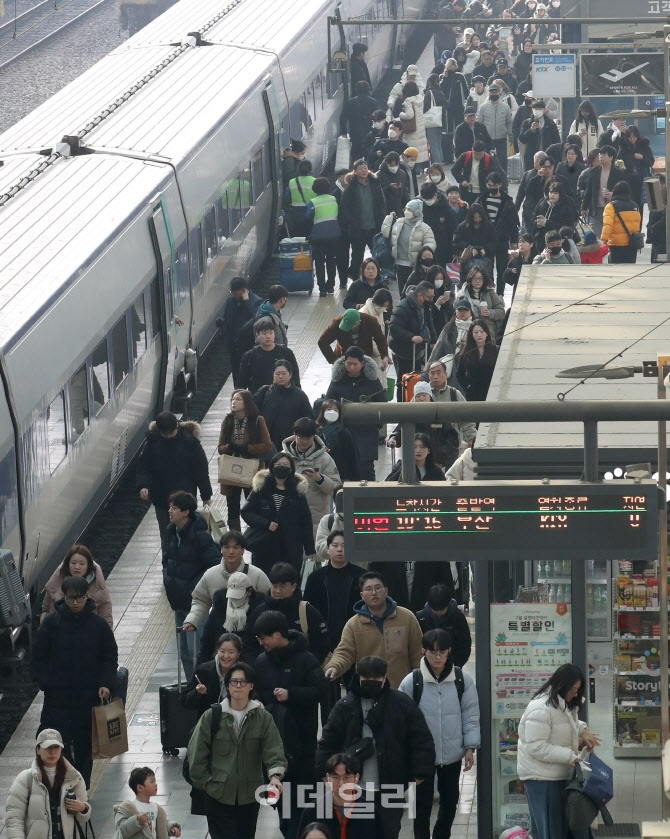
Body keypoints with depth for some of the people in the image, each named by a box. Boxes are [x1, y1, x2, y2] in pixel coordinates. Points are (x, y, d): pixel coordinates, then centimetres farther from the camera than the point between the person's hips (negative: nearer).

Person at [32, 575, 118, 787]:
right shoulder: (52, 622, -1)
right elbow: (38, 656, 4)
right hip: (57, 694, -1)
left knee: (84, 742, 8)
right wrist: (45, 682, -7)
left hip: (88, 694, 1)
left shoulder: (98, 624, 0)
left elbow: (110, 657, 6)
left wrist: (106, 684, -7)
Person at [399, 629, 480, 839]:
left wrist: (470, 747, -2)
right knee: (423, 803, 3)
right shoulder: (411, 682, -9)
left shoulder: (462, 680, -4)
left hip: (452, 754, 3)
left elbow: (470, 715, 2)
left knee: (450, 800, 17)